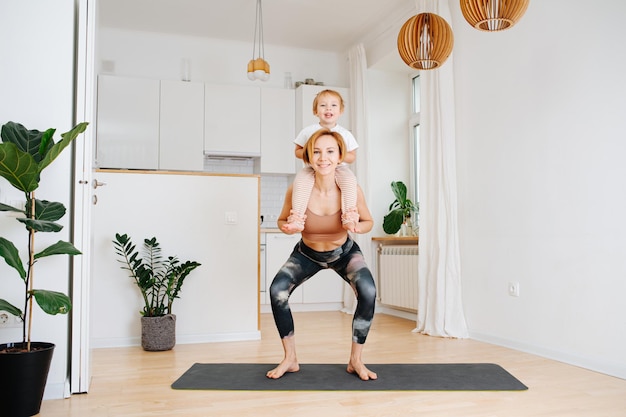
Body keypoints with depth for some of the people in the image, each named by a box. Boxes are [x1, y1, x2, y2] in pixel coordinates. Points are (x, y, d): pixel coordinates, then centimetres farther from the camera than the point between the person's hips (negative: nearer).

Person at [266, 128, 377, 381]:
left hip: (344, 251, 0)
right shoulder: (297, 189, -27)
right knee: (277, 290, -21)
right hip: (308, 253, 1)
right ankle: (290, 359, 0)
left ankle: (356, 360, -3)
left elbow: (368, 222, -11)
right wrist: (286, 227, -33)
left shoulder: (351, 190, -27)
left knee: (368, 292, -25)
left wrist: (356, 226, -34)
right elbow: (282, 221, -9)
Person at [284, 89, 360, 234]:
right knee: (300, 179, -32)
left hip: (339, 168, 0)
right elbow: (298, 152, 9)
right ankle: (296, 219, -37)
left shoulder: (345, 134, 5)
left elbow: (352, 156, 7)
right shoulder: (308, 131, 5)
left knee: (349, 179, -34)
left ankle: (349, 218, -36)